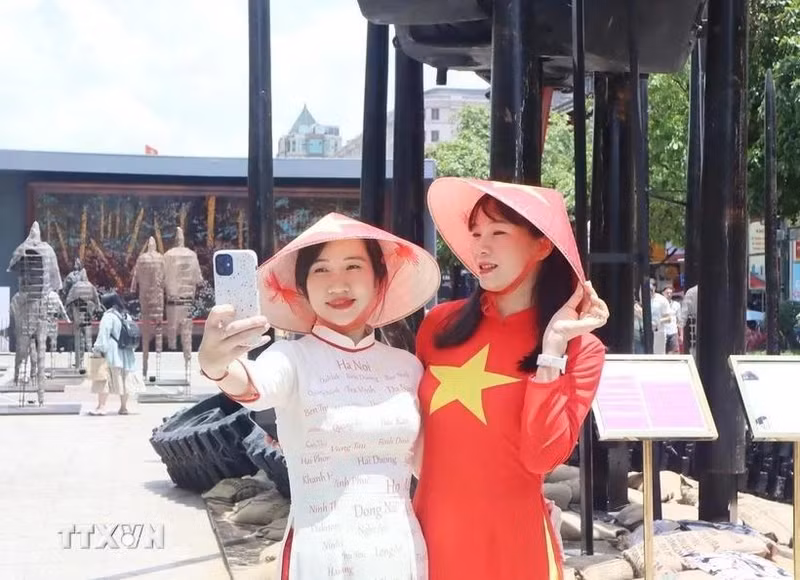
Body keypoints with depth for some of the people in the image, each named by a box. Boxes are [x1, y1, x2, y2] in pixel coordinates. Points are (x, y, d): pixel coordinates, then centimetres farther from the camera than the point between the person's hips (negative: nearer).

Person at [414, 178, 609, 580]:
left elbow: (541, 456, -18)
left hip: (510, 538, -2)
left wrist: (553, 346, -19)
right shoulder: (442, 324, 1)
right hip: (430, 529, 3)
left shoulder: (580, 348, -6)